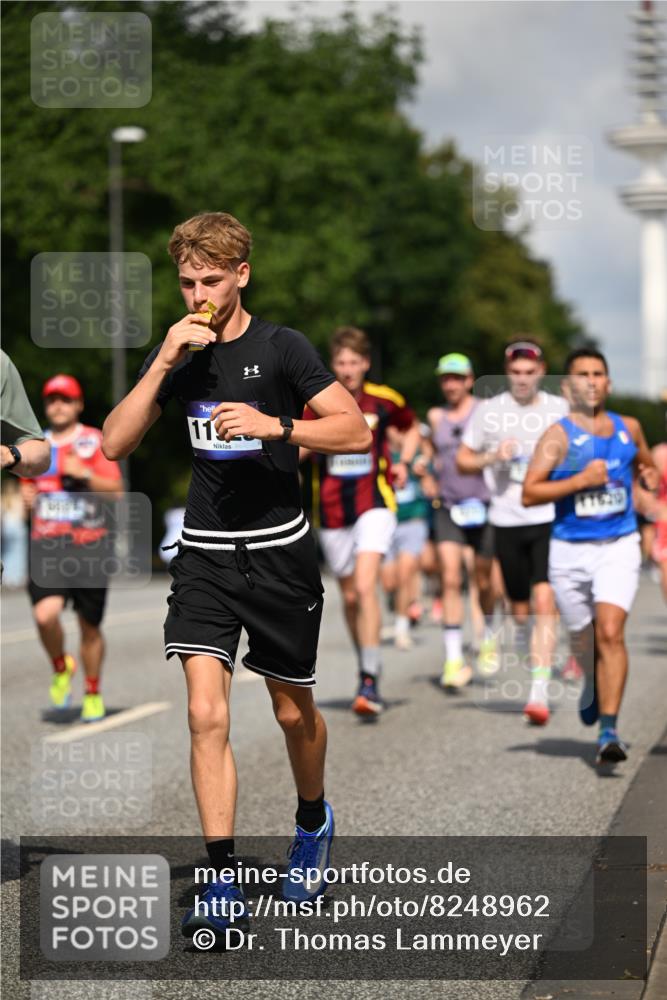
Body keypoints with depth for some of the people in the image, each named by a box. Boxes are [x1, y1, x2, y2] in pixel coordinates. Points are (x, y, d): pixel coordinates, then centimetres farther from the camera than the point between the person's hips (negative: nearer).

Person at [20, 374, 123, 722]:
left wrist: (85, 474, -18)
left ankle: (93, 694, 26)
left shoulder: (94, 441, 1)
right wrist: (28, 495, 6)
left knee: (90, 626, 6)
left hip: (88, 545, -2)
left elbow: (116, 491, -5)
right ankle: (60, 667, 9)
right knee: (45, 615, -20)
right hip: (46, 544, 2)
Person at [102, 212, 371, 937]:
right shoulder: (178, 353, 5)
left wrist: (274, 425, -25)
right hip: (205, 552, 2)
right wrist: (165, 362, -13)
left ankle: (313, 822, 40)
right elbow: (115, 443, -3)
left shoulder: (281, 348, -6)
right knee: (206, 714, -10)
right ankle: (223, 881, -7)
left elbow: (356, 432, -11)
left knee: (292, 711, 11)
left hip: (279, 551, -2)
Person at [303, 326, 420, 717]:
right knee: (350, 596, 10)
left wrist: (404, 462, 1)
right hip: (332, 510, 2)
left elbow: (412, 428, 18)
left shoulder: (385, 400, -2)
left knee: (365, 586, -20)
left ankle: (370, 682, -19)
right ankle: (370, 670, 30)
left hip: (374, 504, -2)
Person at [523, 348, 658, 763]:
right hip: (570, 550, 0)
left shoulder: (629, 429, 8)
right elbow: (529, 493, -12)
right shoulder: (558, 435, -5)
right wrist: (580, 480, -19)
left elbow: (646, 464, 30)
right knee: (586, 640, 13)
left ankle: (609, 731, -18)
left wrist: (651, 476, 7)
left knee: (611, 633, -17)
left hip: (619, 546, 1)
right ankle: (593, 688, 49)